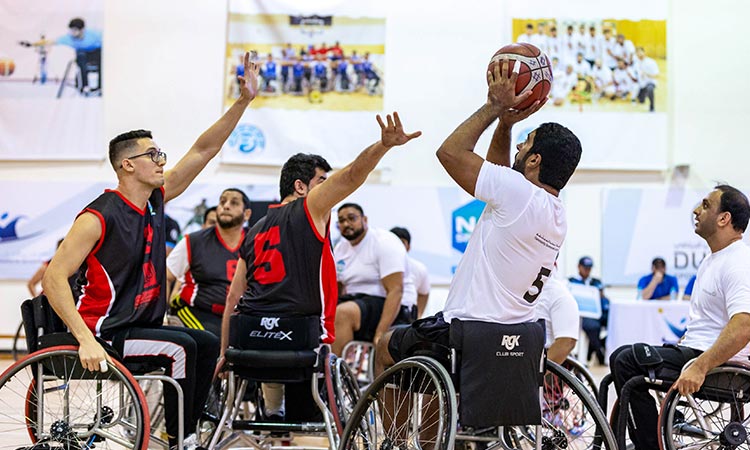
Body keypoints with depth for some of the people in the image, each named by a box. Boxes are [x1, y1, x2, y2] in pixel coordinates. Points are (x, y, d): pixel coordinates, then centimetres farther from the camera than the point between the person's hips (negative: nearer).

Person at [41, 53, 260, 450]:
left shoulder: (155, 200, 5)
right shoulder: (99, 217, -18)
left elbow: (203, 151, 7)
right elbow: (53, 278, -25)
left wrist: (243, 101, -1)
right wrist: (86, 340, -33)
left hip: (139, 324, 9)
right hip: (103, 332, -9)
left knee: (207, 343, 5)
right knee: (180, 348, -21)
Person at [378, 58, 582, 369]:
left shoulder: (521, 193, -20)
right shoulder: (558, 215, 7)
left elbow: (450, 152, -11)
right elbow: (495, 174, 22)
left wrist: (495, 106, -5)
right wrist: (505, 122, 12)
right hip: (516, 338, 9)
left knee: (386, 347, 14)